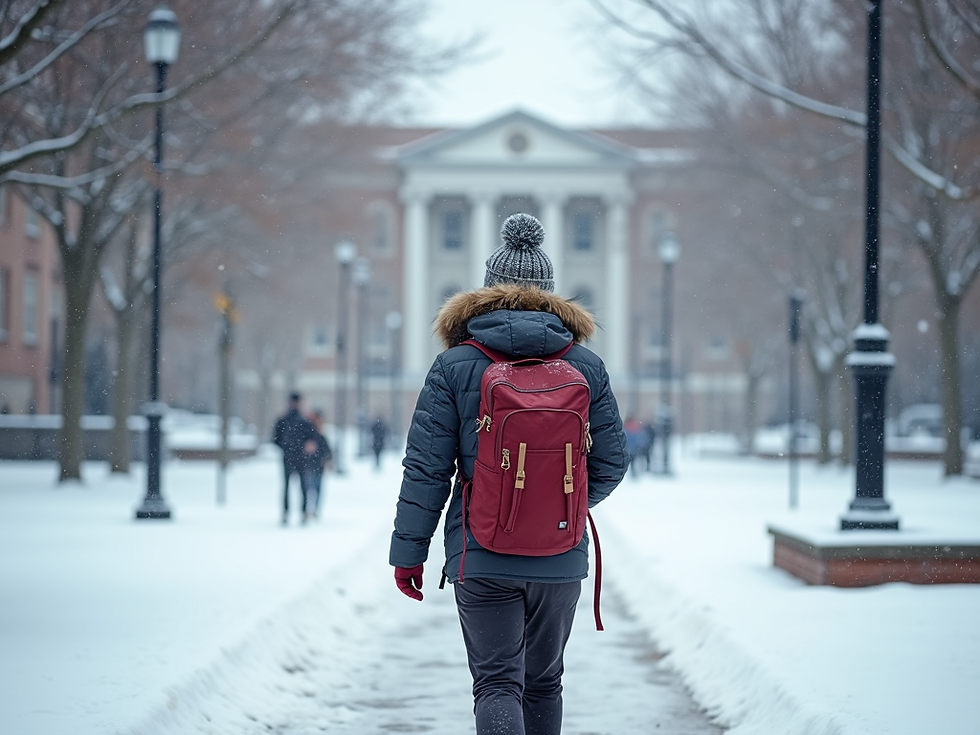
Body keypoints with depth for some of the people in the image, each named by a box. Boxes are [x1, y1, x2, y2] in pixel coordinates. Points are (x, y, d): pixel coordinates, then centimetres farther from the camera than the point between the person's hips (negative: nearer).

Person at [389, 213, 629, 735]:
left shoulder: (454, 366, -5)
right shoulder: (586, 366, 1)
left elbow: (426, 468, -6)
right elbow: (611, 462, 5)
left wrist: (408, 549, 1)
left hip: (481, 559, -2)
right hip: (561, 557, 2)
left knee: (497, 683, -1)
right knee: (543, 682, 17)